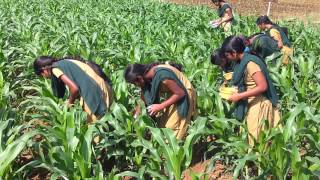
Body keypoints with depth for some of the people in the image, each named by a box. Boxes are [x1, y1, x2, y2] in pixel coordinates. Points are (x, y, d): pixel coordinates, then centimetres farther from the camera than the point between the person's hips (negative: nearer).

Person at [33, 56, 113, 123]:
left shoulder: (55, 69, -5)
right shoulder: (64, 63, 21)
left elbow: (74, 88, -13)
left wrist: (70, 103, 5)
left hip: (96, 89, -9)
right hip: (103, 85, 9)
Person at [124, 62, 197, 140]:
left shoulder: (162, 76, -34)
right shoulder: (146, 76, -9)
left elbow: (180, 93, -26)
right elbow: (143, 99, 5)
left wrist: (160, 106, -24)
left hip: (184, 96, -8)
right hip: (173, 94, 8)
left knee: (172, 132, -5)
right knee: (162, 126, 7)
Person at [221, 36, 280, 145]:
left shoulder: (250, 63, -22)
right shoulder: (242, 62, 4)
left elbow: (262, 86, -25)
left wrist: (240, 96, -23)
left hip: (259, 104, -9)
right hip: (252, 104, 9)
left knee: (257, 139, 1)